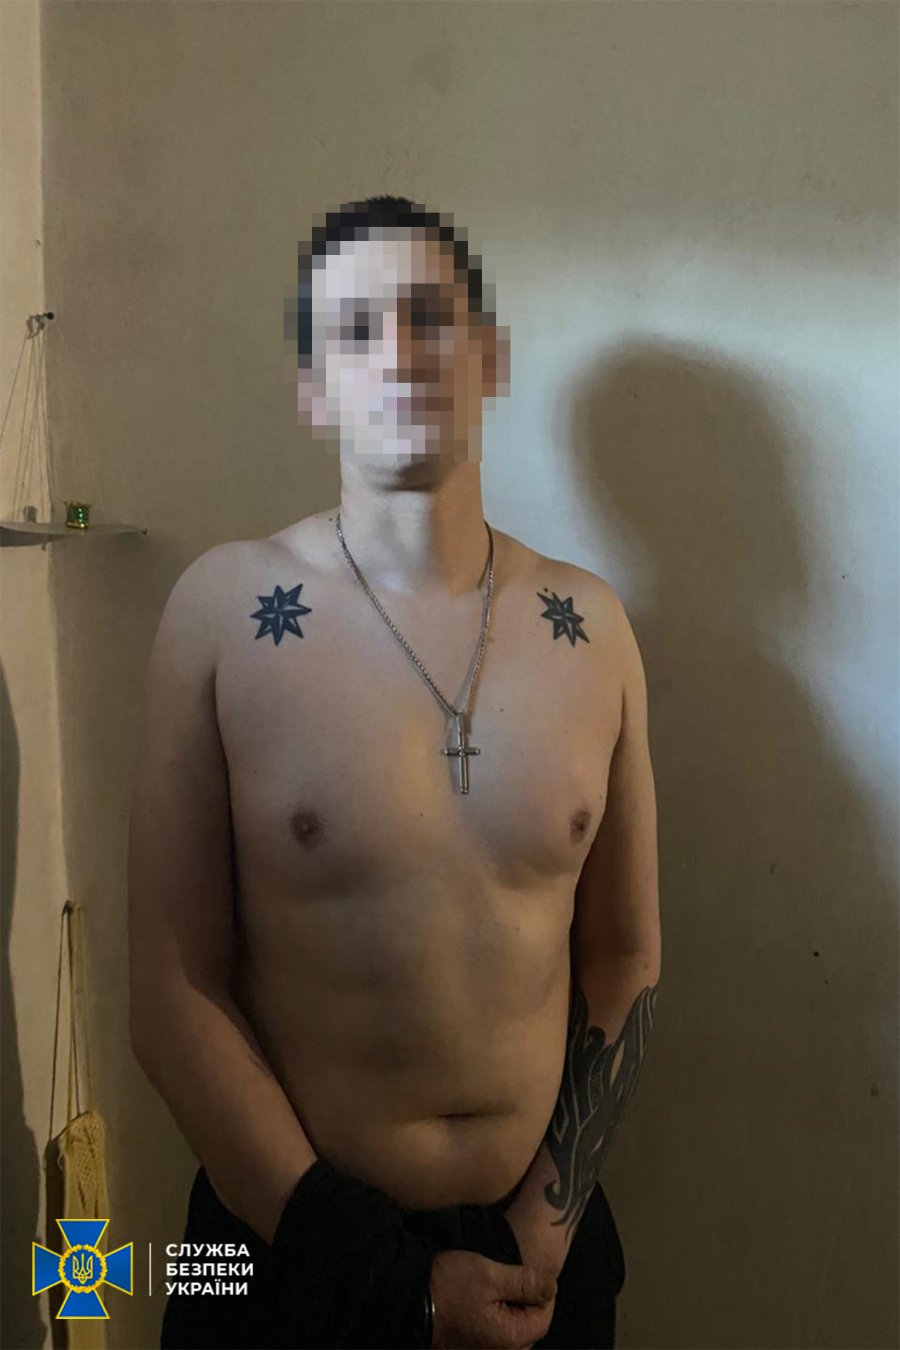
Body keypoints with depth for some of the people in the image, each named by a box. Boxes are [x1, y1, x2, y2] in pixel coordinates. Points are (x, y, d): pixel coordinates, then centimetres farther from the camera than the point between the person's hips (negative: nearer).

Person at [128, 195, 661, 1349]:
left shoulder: (590, 624, -6)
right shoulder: (225, 608, -13)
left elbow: (623, 955, 2)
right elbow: (173, 991, -12)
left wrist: (554, 1220, -5)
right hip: (293, 1249, -2)